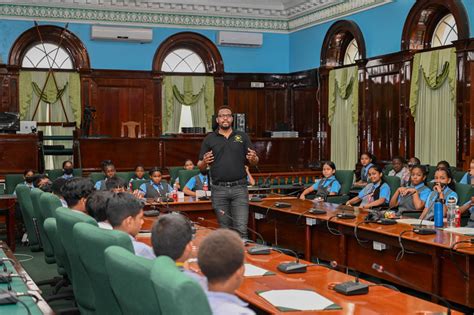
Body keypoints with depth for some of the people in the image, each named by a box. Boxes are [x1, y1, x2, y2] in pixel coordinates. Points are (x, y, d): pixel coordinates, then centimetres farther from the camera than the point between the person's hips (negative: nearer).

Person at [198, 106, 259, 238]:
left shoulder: (243, 137, 10)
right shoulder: (209, 139, 9)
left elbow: (255, 162, 11)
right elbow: (200, 167, 9)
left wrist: (253, 159, -12)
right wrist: (204, 162, -13)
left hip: (239, 188, 0)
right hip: (219, 189, 1)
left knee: (241, 229, -6)